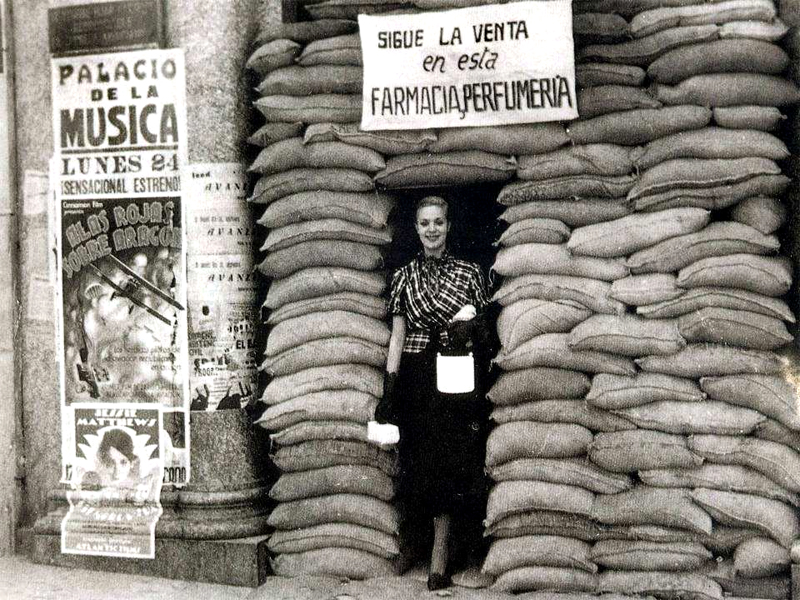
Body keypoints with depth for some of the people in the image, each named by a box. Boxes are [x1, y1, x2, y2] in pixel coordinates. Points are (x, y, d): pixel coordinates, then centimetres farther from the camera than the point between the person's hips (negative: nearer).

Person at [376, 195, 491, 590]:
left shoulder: (469, 273, 5)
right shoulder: (404, 276, 7)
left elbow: (483, 330, 10)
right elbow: (397, 336, 3)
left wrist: (472, 329, -11)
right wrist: (388, 390, -4)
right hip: (417, 379, 1)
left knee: (451, 462, -3)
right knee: (424, 460, 3)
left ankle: (440, 551, 5)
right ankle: (443, 540, 21)